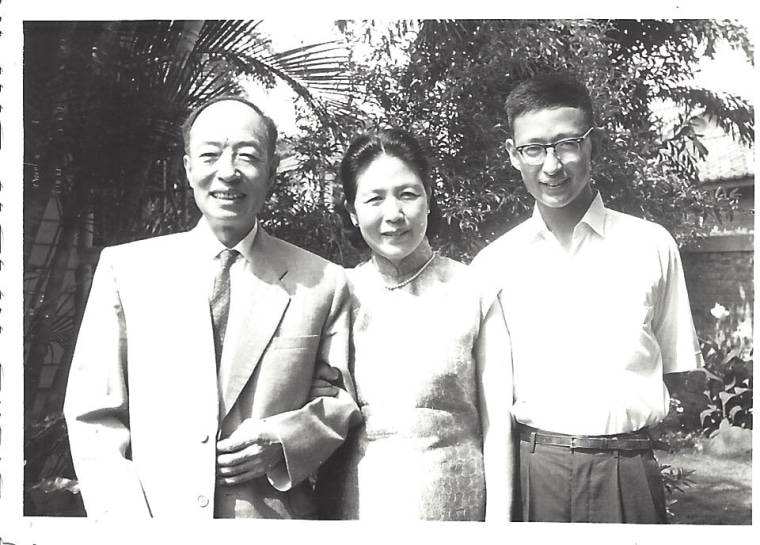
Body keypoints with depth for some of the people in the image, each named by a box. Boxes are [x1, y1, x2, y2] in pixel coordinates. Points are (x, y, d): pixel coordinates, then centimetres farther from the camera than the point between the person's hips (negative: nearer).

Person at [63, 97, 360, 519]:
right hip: (154, 514, 1)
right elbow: (93, 416, -2)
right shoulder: (125, 268, -2)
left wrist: (281, 442, -16)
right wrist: (127, 518, -14)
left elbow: (345, 403, 2)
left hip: (274, 518, 0)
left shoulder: (323, 283, -4)